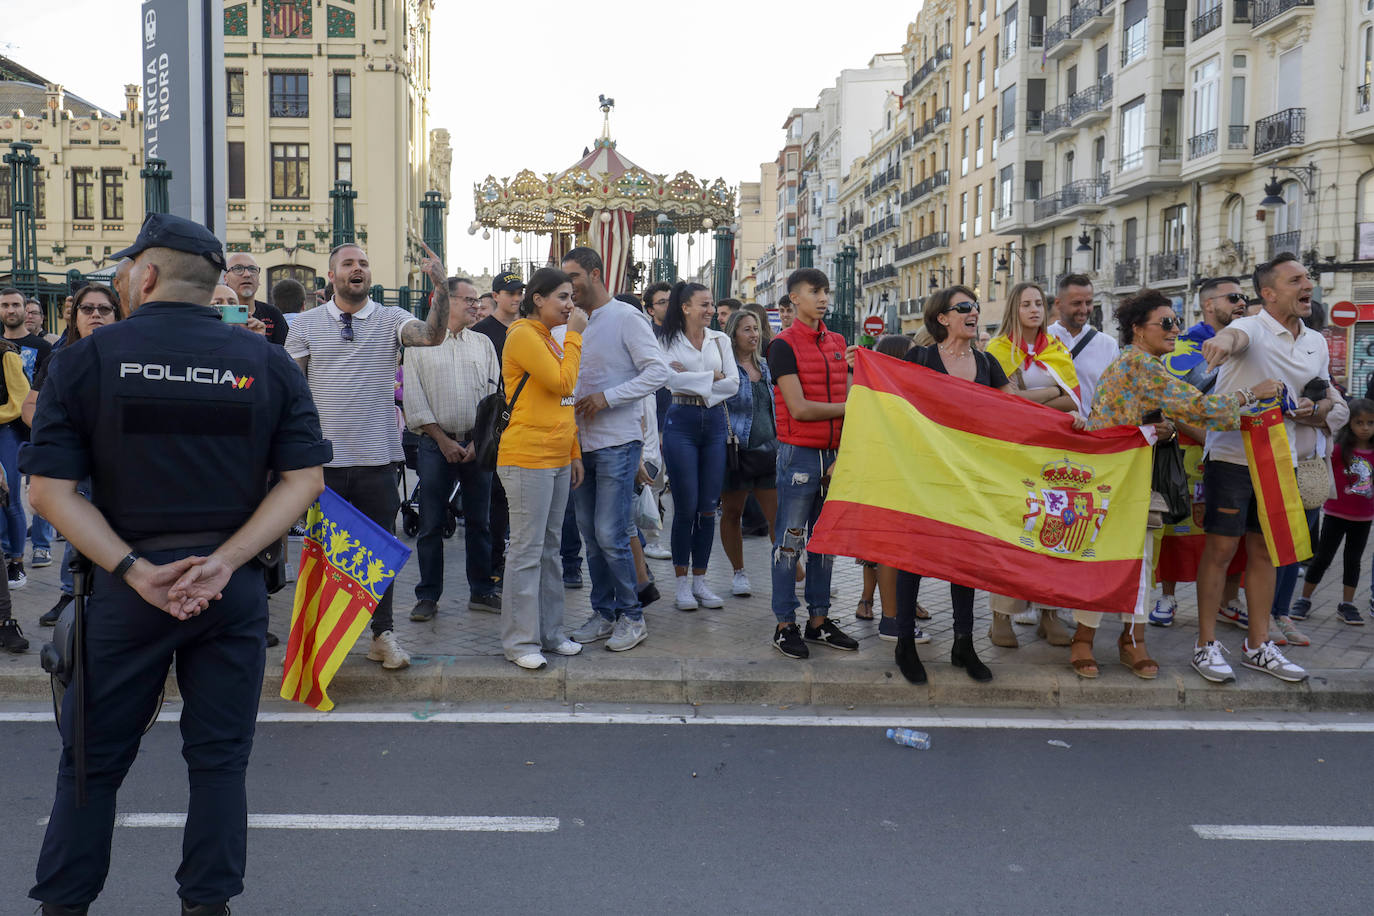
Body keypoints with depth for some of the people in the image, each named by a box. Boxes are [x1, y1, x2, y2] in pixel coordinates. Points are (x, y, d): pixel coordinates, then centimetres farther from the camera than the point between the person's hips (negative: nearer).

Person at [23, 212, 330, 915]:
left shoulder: (86, 358, -3)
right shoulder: (267, 363, 1)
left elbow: (50, 489, -9)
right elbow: (305, 479, -6)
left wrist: (133, 570, -13)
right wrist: (222, 562, -12)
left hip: (124, 587, -1)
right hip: (234, 587, 1)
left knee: (94, 758, 16)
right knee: (219, 758, 13)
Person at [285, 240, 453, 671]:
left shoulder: (391, 320, 3)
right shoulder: (307, 323, 6)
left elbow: (433, 335, -16)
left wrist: (442, 286, -28)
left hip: (377, 457, 0)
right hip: (324, 458, 1)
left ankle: (383, 633, 18)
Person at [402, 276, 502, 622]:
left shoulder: (482, 343, 11)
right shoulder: (420, 343, 2)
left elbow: (493, 395, 8)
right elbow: (414, 398, -1)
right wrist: (443, 440, -7)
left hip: (477, 443, 3)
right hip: (436, 443, -2)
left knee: (479, 521, 7)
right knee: (431, 524, 1)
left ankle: (481, 592, 18)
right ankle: (428, 596, 11)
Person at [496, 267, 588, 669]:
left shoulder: (551, 339, 18)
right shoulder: (524, 335, -10)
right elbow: (562, 383, -19)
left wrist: (574, 452, 17)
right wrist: (574, 335, -10)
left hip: (556, 459, 9)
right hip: (527, 459, -9)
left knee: (550, 549, 13)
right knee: (527, 551, -4)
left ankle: (550, 633, 22)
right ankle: (520, 641, 4)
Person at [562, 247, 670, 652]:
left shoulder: (626, 318, -7)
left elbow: (658, 372, -14)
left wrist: (606, 397, -19)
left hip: (617, 444, -7)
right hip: (584, 444, 7)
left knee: (610, 535, -9)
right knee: (591, 535, 10)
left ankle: (632, 616, 5)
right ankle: (603, 613, 21)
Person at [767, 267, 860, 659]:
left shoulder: (837, 343, 13)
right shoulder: (784, 345, -7)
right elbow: (800, 408, -14)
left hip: (835, 453, 7)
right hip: (799, 453, -6)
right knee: (790, 540, -1)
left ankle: (818, 621, 21)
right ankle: (785, 625, 8)